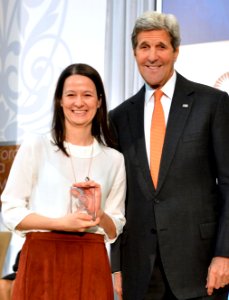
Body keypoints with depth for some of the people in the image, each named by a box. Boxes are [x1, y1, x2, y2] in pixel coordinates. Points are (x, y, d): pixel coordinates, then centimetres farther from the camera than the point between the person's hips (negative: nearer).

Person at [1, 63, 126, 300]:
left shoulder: (113, 159, 8)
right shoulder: (35, 146, 1)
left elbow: (114, 231, 12)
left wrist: (98, 213, -9)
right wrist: (62, 223, -13)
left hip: (91, 263, 2)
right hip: (42, 260, -2)